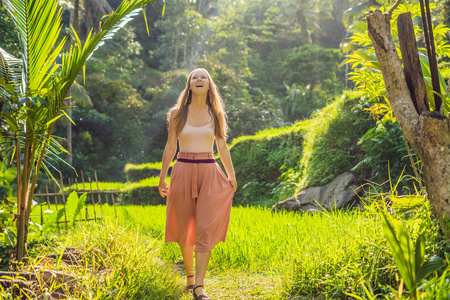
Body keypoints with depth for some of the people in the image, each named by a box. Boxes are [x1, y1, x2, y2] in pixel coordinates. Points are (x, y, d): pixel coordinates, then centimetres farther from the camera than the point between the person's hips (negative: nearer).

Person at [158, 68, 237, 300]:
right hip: (183, 171, 0)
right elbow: (170, 146, 6)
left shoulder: (216, 114, 7)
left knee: (206, 229, -9)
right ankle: (189, 275, 27)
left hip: (209, 173, 0)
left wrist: (231, 175, 11)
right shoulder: (177, 113, 3)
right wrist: (162, 176, 5)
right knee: (184, 228, 7)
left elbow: (222, 146, 12)